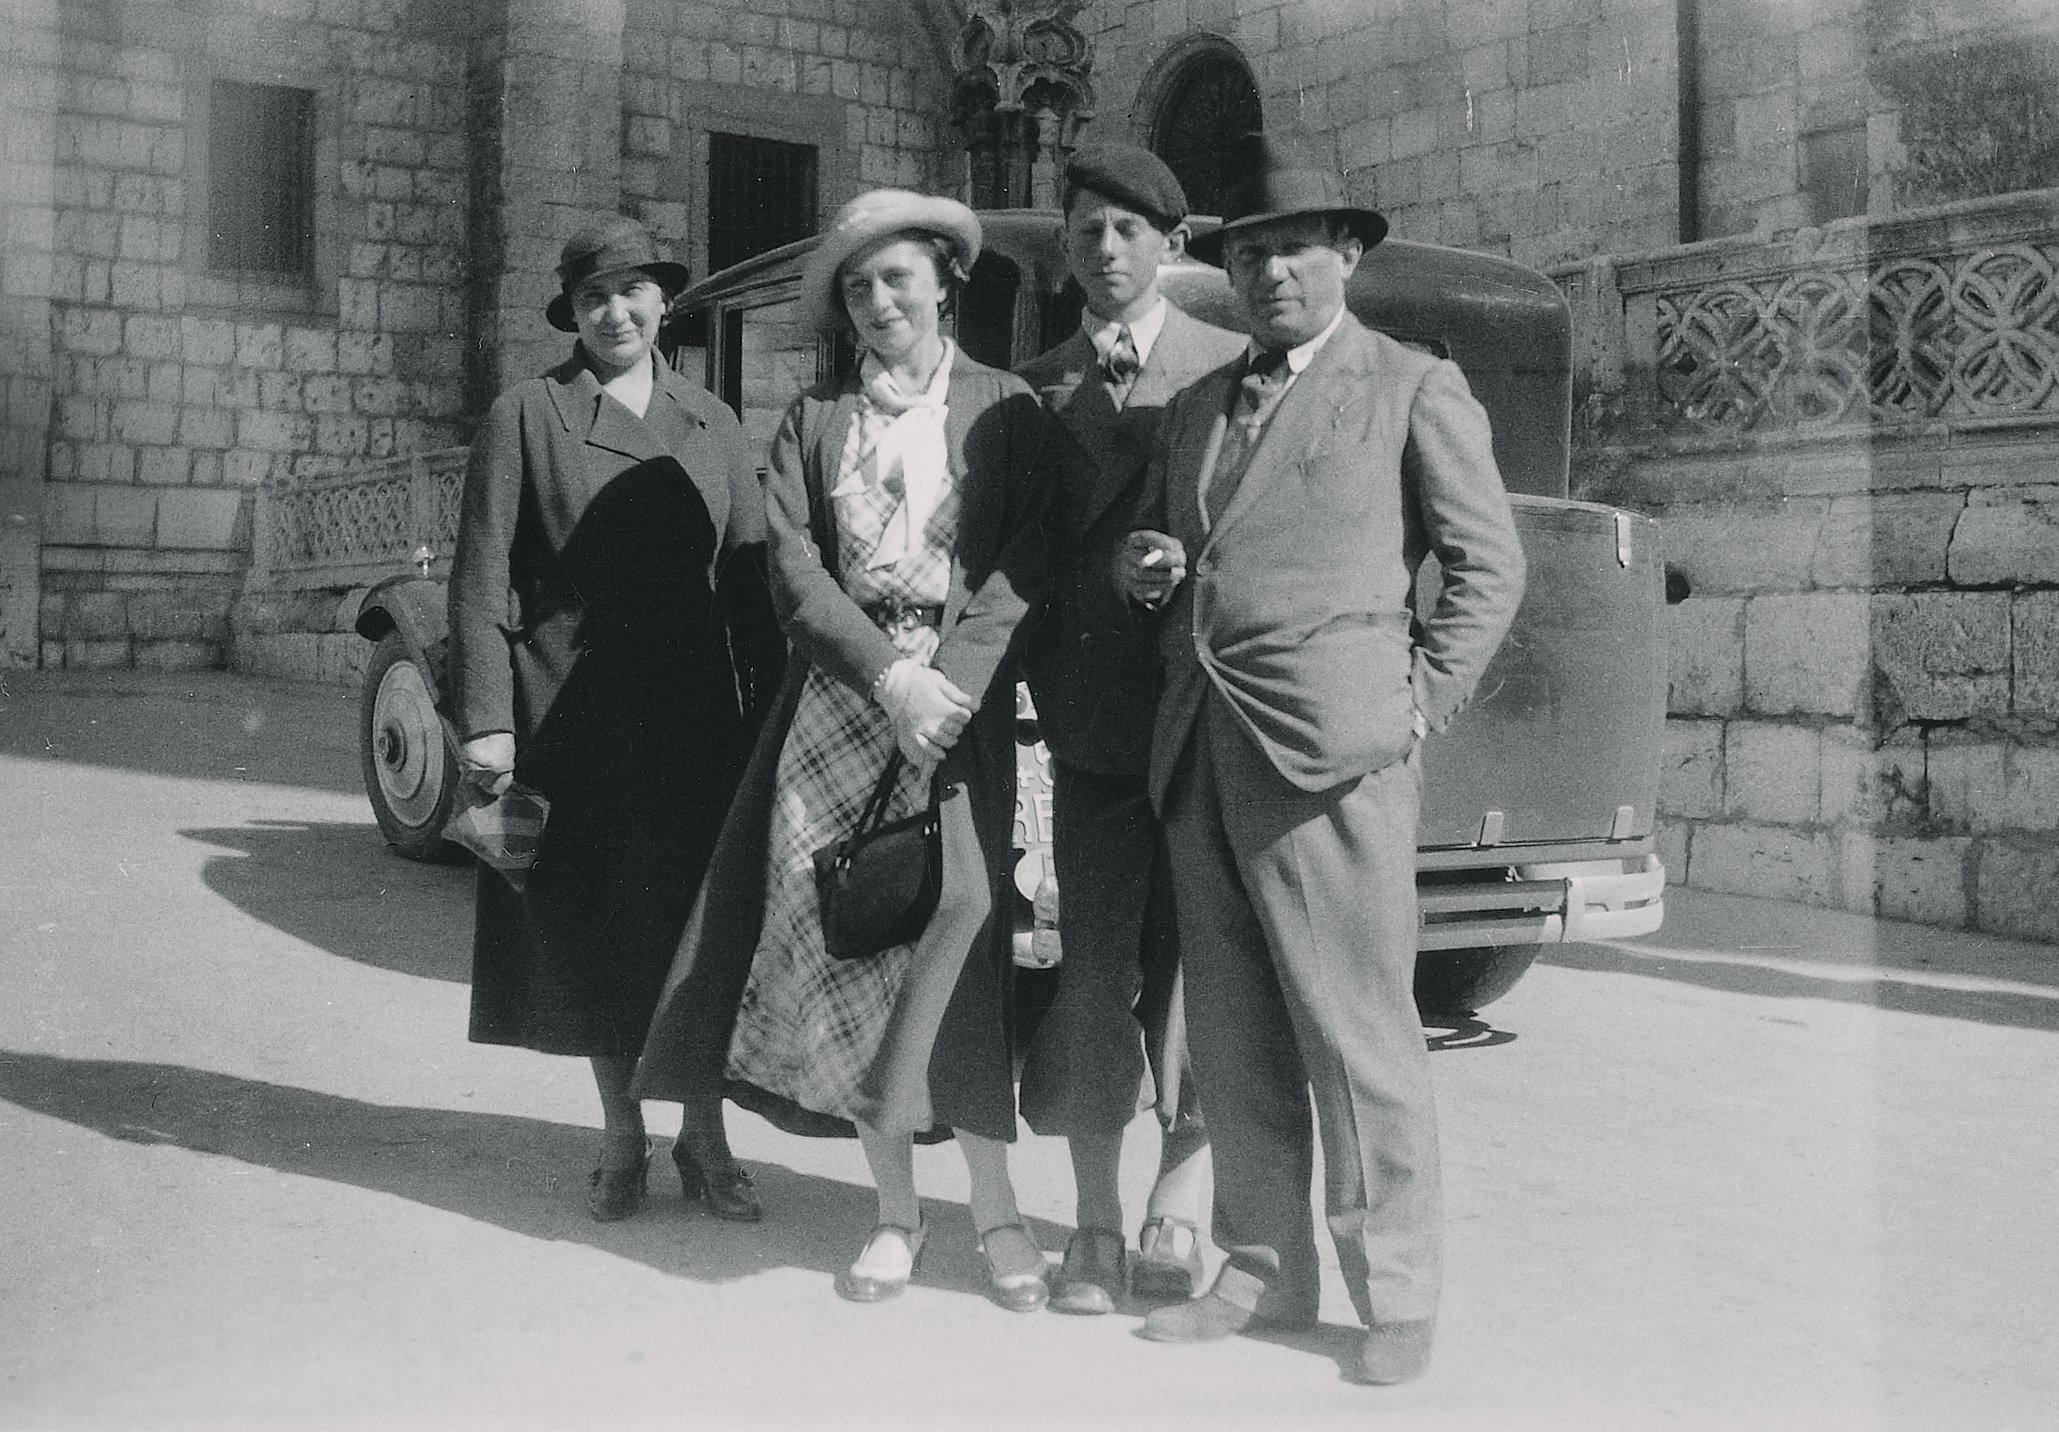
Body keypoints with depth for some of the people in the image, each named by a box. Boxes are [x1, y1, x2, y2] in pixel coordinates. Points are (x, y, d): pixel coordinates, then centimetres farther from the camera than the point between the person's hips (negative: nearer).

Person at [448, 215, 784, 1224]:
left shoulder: (710, 424, 12)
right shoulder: (526, 416, 1)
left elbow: (750, 575, 11)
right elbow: (480, 580, -3)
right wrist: (485, 720, -11)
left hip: (696, 716, 3)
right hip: (572, 716, -2)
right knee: (593, 932, 6)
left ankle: (704, 1139, 20)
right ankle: (621, 1144, 22)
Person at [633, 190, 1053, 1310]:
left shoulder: (1005, 410, 7)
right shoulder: (813, 420, 14)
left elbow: (1023, 567, -1)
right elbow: (794, 573, 4)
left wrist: (946, 681, -13)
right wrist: (889, 675, -10)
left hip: (960, 701, -2)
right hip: (837, 700, 2)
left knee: (954, 924, -14)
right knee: (849, 941, -1)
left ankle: (993, 1207, -2)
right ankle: (895, 1211, 10)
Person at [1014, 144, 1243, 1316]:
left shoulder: (1231, 363, 3)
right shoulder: (1038, 385, 13)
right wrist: (1043, 674, 3)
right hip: (1094, 716, 2)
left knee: (1200, 964, 4)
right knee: (1094, 968, 4)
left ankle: (1179, 1216, 16)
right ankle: (1097, 1227, 14)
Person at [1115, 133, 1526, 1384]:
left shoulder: (1416, 388, 6)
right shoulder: (1199, 406, 22)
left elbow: (1490, 563, 4)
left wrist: (1423, 703, -5)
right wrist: (1144, 567, 6)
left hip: (1330, 752, -6)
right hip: (1202, 752, 6)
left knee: (1358, 1034, -4)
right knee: (1233, 1039, 9)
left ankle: (1398, 1296, 7)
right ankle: (1265, 1272, 20)